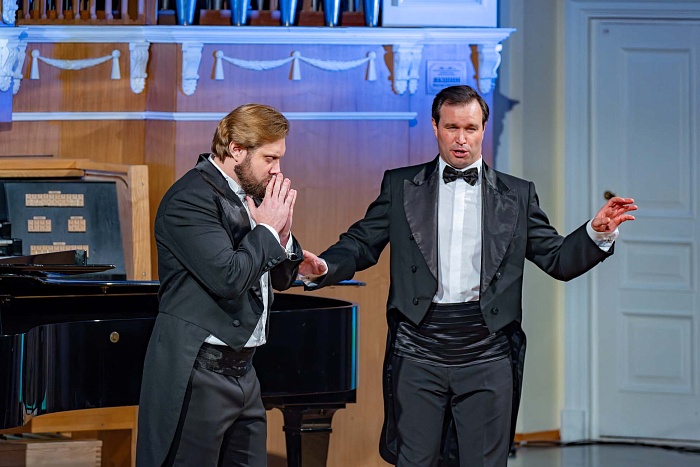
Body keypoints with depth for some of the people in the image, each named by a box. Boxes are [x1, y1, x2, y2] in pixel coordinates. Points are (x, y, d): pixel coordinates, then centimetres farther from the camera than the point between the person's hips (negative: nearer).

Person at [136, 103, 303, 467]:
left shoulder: (249, 195, 13)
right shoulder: (191, 198, -15)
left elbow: (282, 279, 18)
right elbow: (228, 278, -25)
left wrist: (282, 232, 0)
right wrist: (267, 228, -12)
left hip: (241, 369, 9)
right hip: (198, 373, -9)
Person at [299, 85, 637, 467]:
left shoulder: (517, 195, 10)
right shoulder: (400, 186, 9)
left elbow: (559, 260, 10)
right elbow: (361, 245, 6)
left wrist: (598, 233, -8)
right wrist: (323, 268, -14)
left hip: (487, 357, 1)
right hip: (419, 352, 0)